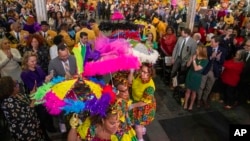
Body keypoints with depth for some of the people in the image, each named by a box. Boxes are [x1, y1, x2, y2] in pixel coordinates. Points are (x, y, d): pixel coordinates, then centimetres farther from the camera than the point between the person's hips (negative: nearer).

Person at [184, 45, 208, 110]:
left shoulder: (205, 60, -16)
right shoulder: (194, 57, -3)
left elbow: (196, 68, -23)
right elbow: (188, 65, 0)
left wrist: (194, 60, -20)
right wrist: (191, 58, -11)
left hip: (196, 77, -4)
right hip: (190, 75, 4)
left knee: (193, 92, 13)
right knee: (188, 90, 11)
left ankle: (191, 105, 29)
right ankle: (185, 104, 23)